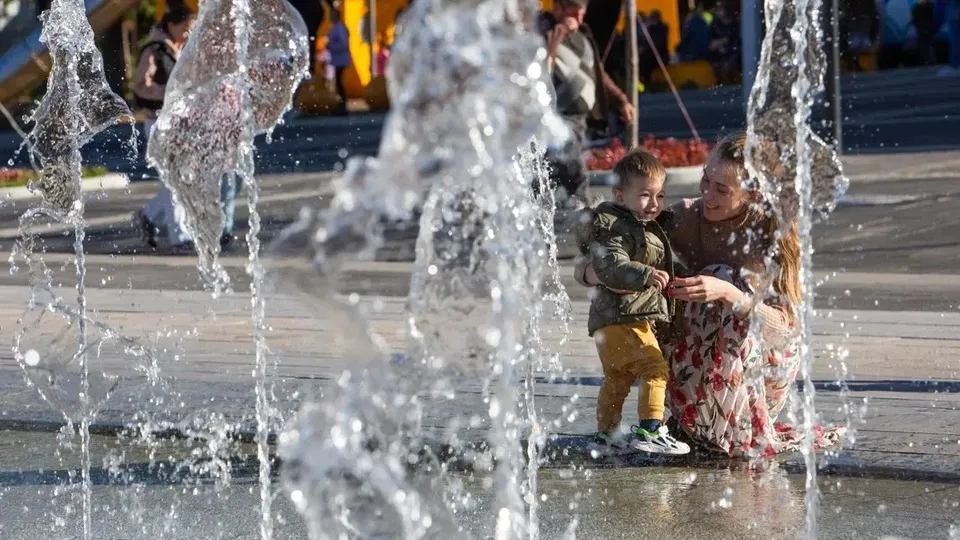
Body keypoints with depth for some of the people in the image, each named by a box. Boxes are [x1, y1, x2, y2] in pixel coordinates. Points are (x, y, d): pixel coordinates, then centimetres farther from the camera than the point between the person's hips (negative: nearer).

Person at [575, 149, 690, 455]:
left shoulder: (649, 228, 19)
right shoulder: (612, 229, -14)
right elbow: (610, 266, -29)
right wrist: (644, 275, -39)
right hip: (623, 317, -11)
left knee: (617, 378, 22)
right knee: (655, 368, -18)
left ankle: (607, 431, 34)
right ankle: (650, 430, -24)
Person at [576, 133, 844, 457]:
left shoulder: (770, 233, -16)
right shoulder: (684, 219, -11)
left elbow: (784, 326, -28)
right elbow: (584, 269, -11)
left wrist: (728, 293, -45)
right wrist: (603, 273, -37)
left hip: (763, 364, -2)